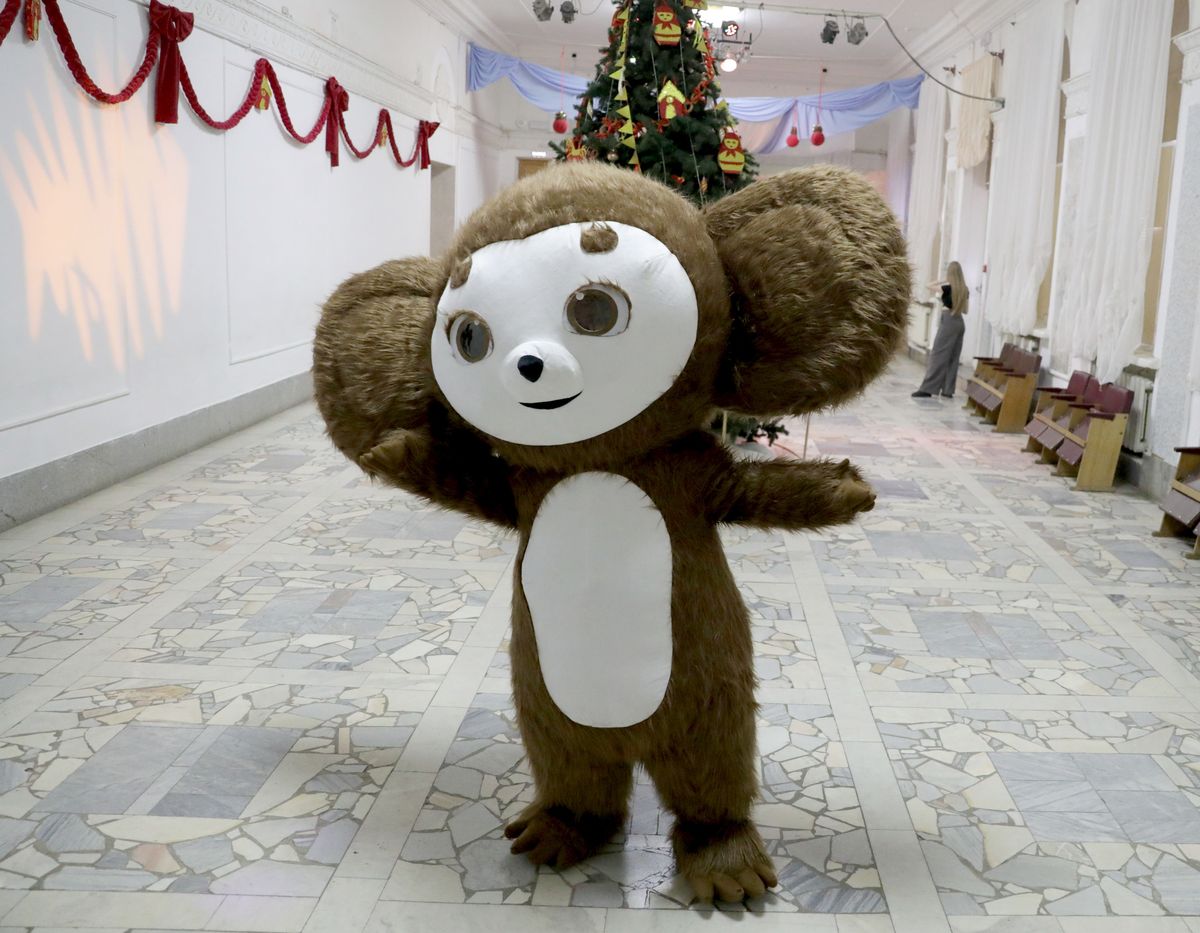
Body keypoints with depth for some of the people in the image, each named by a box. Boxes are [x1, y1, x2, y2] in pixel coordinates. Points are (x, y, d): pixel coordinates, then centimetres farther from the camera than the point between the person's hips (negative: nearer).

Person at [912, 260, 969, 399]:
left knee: (938, 355, -8)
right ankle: (948, 390, 7)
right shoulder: (964, 290, 7)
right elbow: (965, 310, 14)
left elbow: (929, 286, -2)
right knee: (953, 357, 8)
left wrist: (943, 281, 5)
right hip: (960, 322, 7)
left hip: (948, 321, -7)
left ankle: (928, 389, -12)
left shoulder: (948, 288, -11)